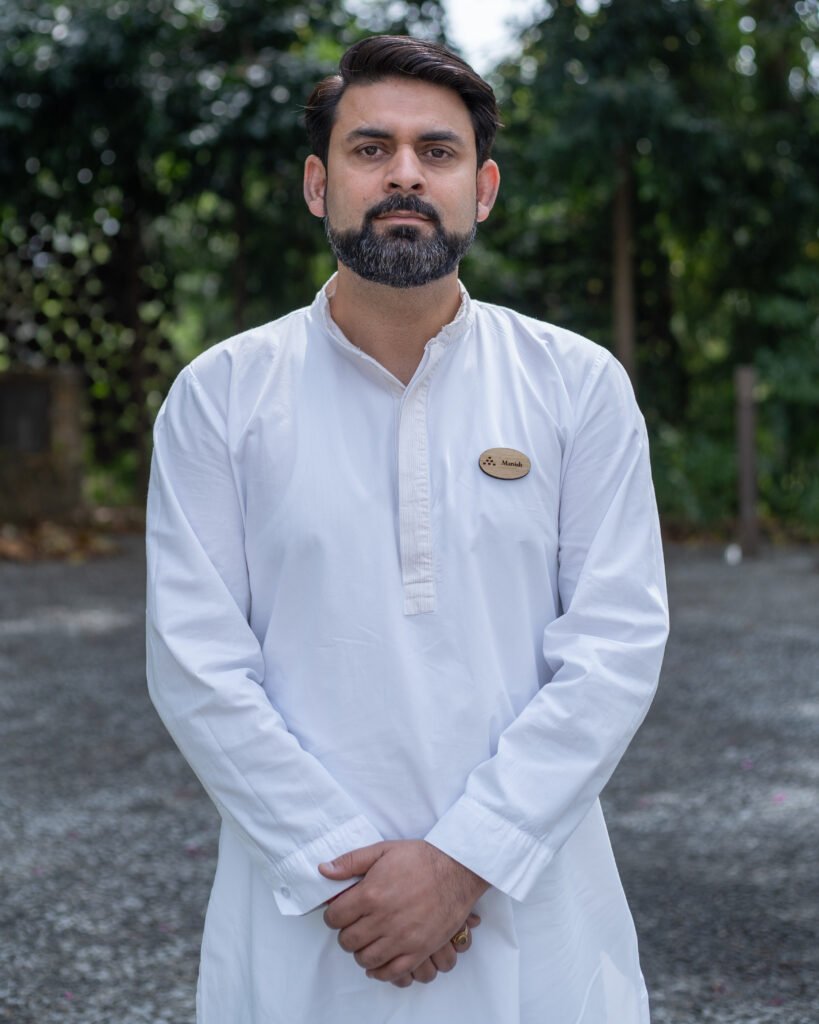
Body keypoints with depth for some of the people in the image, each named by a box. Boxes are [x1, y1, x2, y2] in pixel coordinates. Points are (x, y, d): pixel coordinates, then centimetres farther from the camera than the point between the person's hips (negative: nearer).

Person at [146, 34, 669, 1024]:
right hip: (303, 913, 0)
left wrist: (464, 858, -14)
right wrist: (341, 862, -13)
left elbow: (617, 644, -6)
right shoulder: (220, 393, -1)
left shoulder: (579, 384, -1)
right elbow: (196, 663, -6)